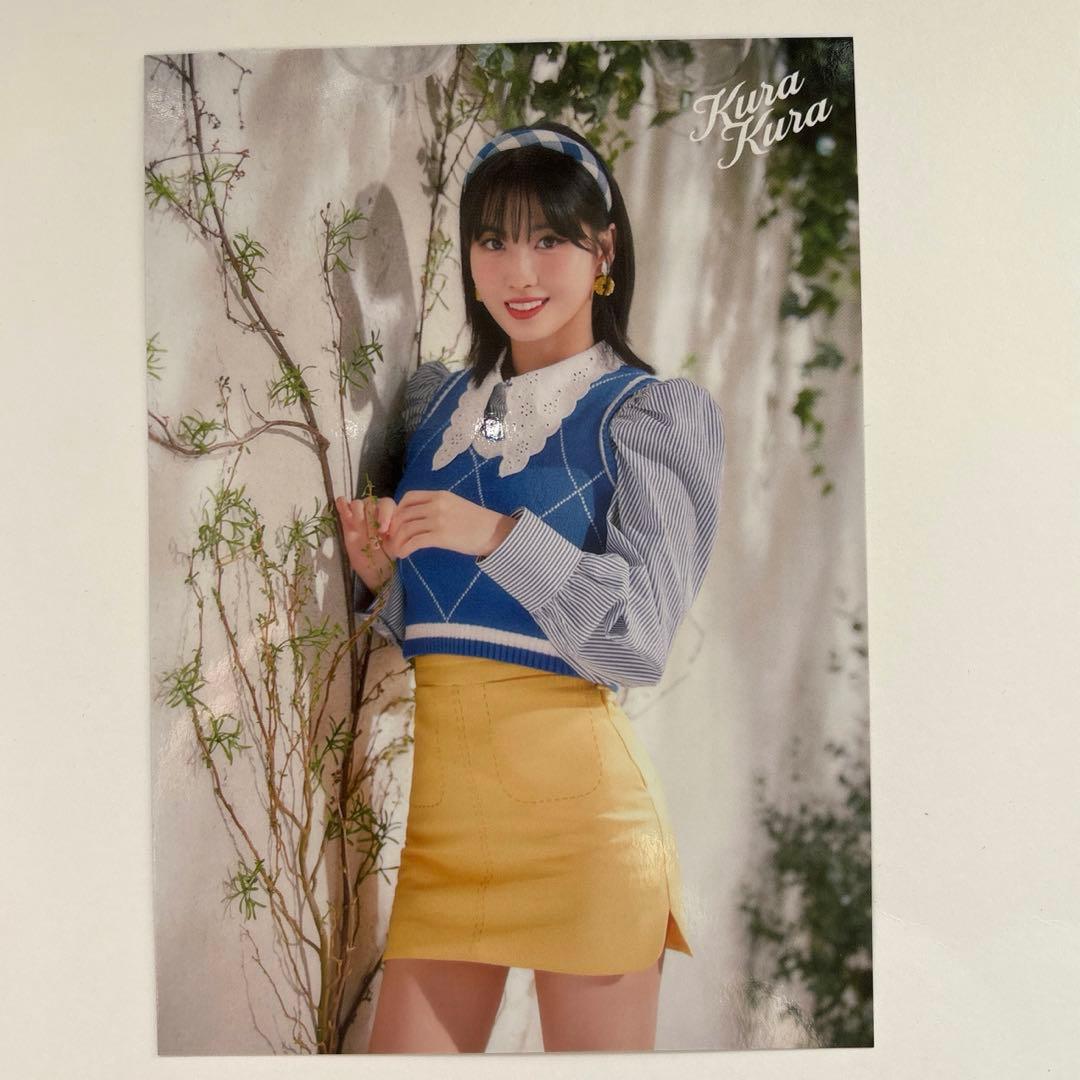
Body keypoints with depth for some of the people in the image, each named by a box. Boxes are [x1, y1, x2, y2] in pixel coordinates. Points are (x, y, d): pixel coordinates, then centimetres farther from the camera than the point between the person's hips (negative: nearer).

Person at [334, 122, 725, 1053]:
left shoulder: (654, 411, -2)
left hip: (577, 798, -4)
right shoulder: (437, 401, 13)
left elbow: (642, 638, -10)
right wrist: (382, 575, -2)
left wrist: (500, 535, -20)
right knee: (406, 1050, 9)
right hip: (446, 789, 5)